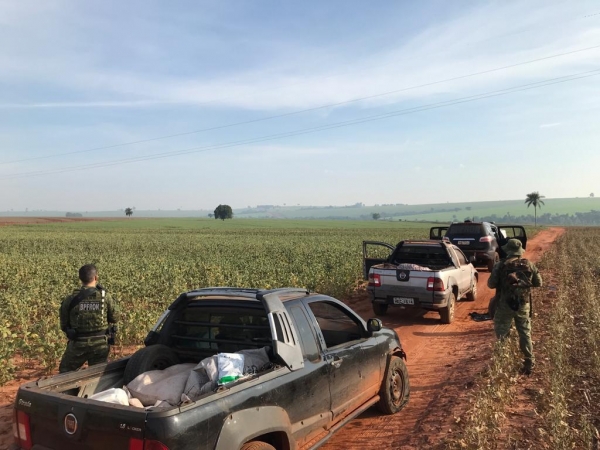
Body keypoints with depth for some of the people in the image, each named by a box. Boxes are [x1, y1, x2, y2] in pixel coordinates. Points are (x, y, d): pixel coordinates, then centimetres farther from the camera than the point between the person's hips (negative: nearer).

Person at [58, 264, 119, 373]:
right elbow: (115, 319, 1)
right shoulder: (105, 297, -11)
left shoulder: (71, 299, -10)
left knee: (65, 371, 23)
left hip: (78, 344, 0)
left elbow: (63, 325, 0)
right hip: (100, 344, 1)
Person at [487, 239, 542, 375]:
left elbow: (491, 284, -6)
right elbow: (538, 283, 8)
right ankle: (529, 363, 18)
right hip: (523, 305, 3)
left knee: (501, 335, 7)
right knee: (525, 334, 14)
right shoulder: (529, 265, 0)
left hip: (505, 305, -2)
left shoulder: (500, 265, -8)